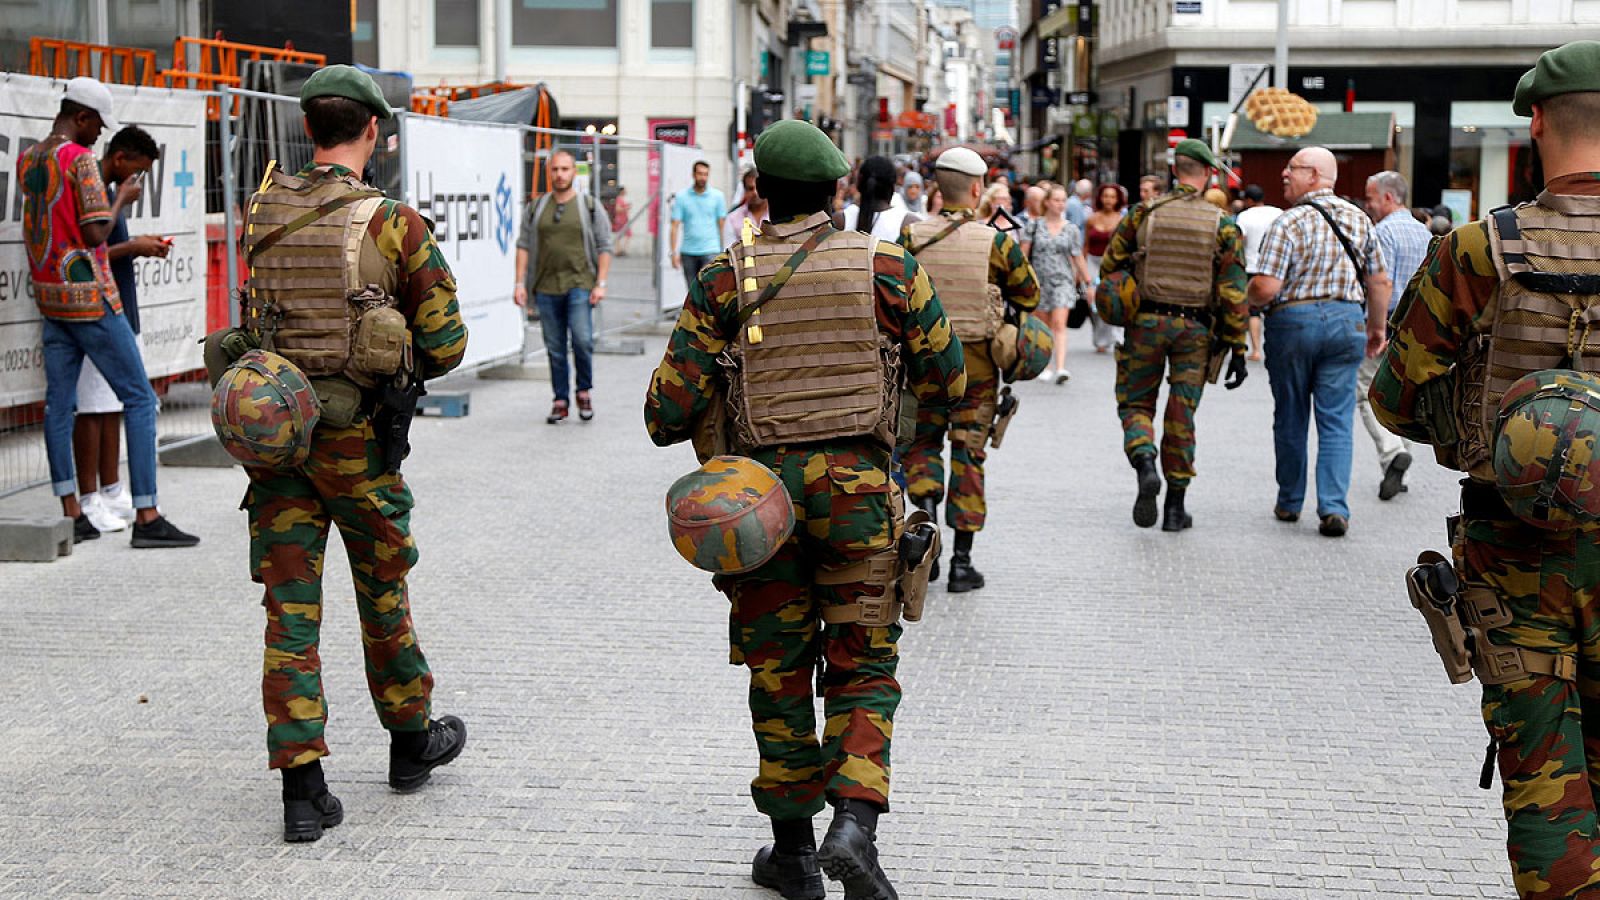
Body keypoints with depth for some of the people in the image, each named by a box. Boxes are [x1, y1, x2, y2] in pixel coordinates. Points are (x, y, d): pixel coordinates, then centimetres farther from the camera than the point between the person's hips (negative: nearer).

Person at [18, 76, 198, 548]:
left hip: (49, 295, 8)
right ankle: (146, 517, -6)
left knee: (59, 402, 7)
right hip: (90, 297, -8)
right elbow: (96, 234, -19)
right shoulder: (80, 159, -14)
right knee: (139, 398, -3)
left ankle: (71, 514, 7)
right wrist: (122, 198, -2)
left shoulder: (26, 160, 10)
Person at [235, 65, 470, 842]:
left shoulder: (261, 214, 1)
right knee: (383, 594, 15)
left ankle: (302, 786, 1)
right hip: (357, 436, -3)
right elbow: (445, 341, -8)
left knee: (290, 606, 4)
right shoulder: (394, 224, -11)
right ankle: (412, 742, 33)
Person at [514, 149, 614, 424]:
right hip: (546, 288, 3)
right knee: (555, 347, 4)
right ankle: (560, 401, 13)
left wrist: (601, 283, -5)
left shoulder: (590, 207, 5)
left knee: (582, 339, -16)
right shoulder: (535, 208, 11)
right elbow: (524, 245, 10)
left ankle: (584, 391, 5)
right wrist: (520, 283, 2)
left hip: (579, 285, -2)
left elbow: (604, 247, 4)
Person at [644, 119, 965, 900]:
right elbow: (947, 382, 5)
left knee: (778, 669, 12)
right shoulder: (886, 267, -2)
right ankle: (854, 822, -10)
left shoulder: (723, 279, -3)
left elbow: (671, 409, -5)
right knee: (863, 666, 10)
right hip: (859, 485, 0)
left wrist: (671, 419, 18)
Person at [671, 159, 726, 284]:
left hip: (710, 251, -2)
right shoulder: (681, 197, 4)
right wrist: (673, 252, -5)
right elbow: (675, 226, 2)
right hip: (688, 252, 2)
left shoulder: (718, 196, 3)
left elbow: (721, 225, 4)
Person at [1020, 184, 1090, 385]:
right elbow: (1023, 253, 1)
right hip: (1039, 281, 1)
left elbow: (1078, 259, 10)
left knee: (1059, 323, -14)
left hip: (1062, 280, -1)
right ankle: (1047, 366, 23)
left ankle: (1060, 368, -20)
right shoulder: (1034, 225, 1)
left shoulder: (1071, 229, 4)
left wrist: (1088, 282, 10)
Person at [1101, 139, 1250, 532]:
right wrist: (1237, 349, 0)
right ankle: (1175, 506, 11)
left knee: (1136, 403, 12)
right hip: (1195, 329, 1)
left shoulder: (1143, 212, -2)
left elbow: (1110, 266, 1)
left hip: (1146, 322, 0)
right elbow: (1232, 293, -5)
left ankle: (1145, 465, -18)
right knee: (1181, 416, 8)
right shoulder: (1223, 224, -3)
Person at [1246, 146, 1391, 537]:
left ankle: (1289, 502, 23)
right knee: (1336, 421, 3)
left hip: (1293, 320, -3)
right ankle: (1333, 508, -8)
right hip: (1346, 320, 3)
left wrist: (1250, 298, 5)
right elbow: (1380, 281, 10)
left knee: (1290, 419, 12)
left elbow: (1266, 288, -17)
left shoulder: (1289, 223, -11)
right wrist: (1376, 326, 22)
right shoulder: (1359, 219, 6)